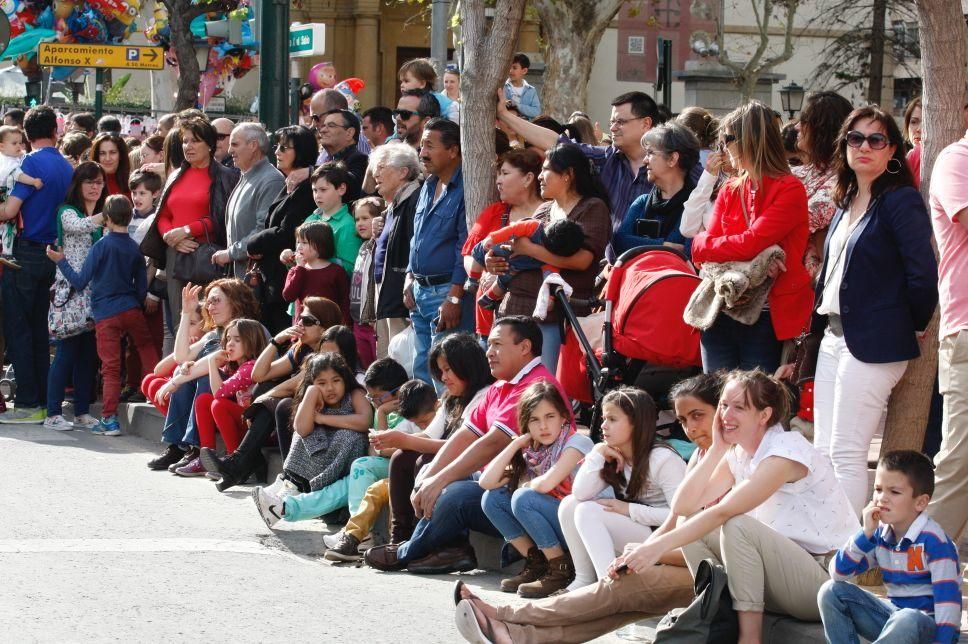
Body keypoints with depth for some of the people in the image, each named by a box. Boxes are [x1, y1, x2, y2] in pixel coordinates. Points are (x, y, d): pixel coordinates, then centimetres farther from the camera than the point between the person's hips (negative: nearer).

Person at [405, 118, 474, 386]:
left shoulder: (465, 190, -13)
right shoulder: (428, 187, 15)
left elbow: (465, 248, -18)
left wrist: (454, 298, -20)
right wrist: (410, 279, 13)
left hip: (448, 291, -9)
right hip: (419, 293, 9)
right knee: (421, 372, 14)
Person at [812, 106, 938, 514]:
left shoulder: (900, 201, -12)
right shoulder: (847, 201, 15)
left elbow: (923, 275, -18)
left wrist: (916, 326, -6)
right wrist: (819, 323, 13)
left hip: (873, 343, -9)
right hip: (835, 337, 9)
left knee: (846, 454, -8)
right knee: (823, 452, 10)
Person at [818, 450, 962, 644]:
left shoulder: (933, 540, -17)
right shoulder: (879, 534, 3)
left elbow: (947, 597, -21)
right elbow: (838, 573, -1)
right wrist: (866, 533, -12)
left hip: (929, 624, -6)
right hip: (894, 613, 7)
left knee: (906, 621, -40)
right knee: (831, 591, -4)